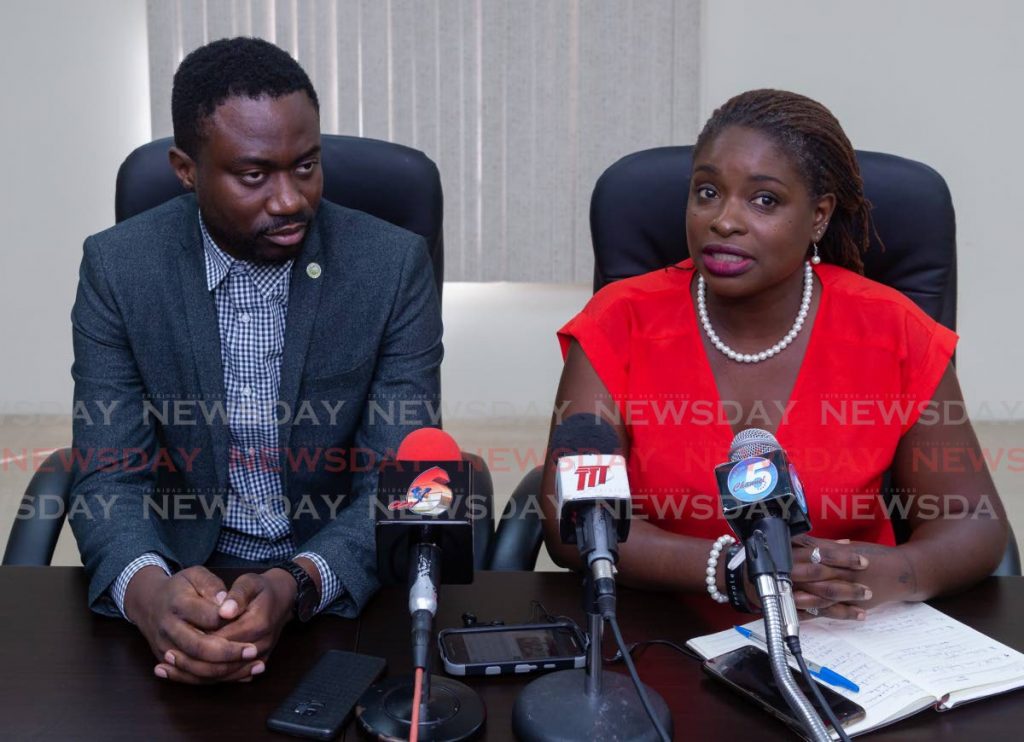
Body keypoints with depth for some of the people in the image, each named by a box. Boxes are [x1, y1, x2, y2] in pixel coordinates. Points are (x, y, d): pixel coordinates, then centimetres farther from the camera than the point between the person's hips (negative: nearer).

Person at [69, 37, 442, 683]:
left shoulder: (394, 264, -9)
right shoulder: (119, 267, -5)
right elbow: (111, 478, -8)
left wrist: (296, 586, -30)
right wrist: (149, 589, -30)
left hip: (344, 586, 0)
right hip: (186, 579, 1)